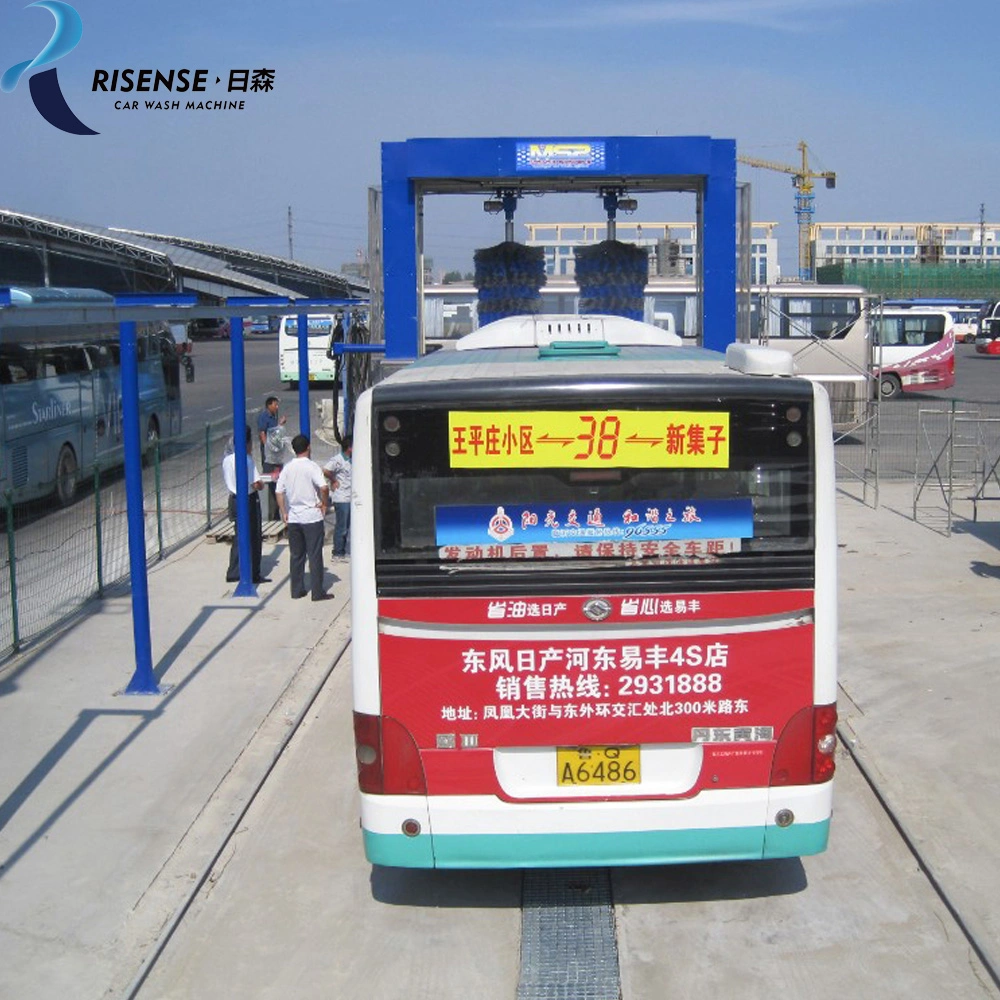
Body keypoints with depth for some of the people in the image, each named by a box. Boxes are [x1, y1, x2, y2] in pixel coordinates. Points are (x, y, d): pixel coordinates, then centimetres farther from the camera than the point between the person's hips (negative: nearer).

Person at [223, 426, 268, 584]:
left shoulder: (227, 459, 4)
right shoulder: (247, 460, -19)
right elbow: (256, 484, -20)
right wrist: (262, 485, -2)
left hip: (234, 499, 7)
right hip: (249, 500, -7)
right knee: (254, 539, 5)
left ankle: (233, 573, 15)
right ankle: (254, 575, 12)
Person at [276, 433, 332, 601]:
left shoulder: (287, 468, 6)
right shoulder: (312, 466, -10)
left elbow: (279, 492, 6)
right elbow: (324, 487, -22)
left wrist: (284, 512, 12)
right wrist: (324, 503, -6)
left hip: (293, 517, 5)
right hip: (312, 516, -5)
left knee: (296, 555, 12)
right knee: (315, 555, 0)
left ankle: (297, 590, 15)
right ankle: (317, 592, 1)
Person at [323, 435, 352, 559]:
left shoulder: (349, 460, 12)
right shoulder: (338, 459, -15)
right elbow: (325, 471, -28)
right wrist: (334, 481, -14)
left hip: (349, 498, 9)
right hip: (341, 499, -9)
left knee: (346, 526, 14)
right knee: (341, 527, -3)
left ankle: (342, 551, 22)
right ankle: (338, 553, 5)